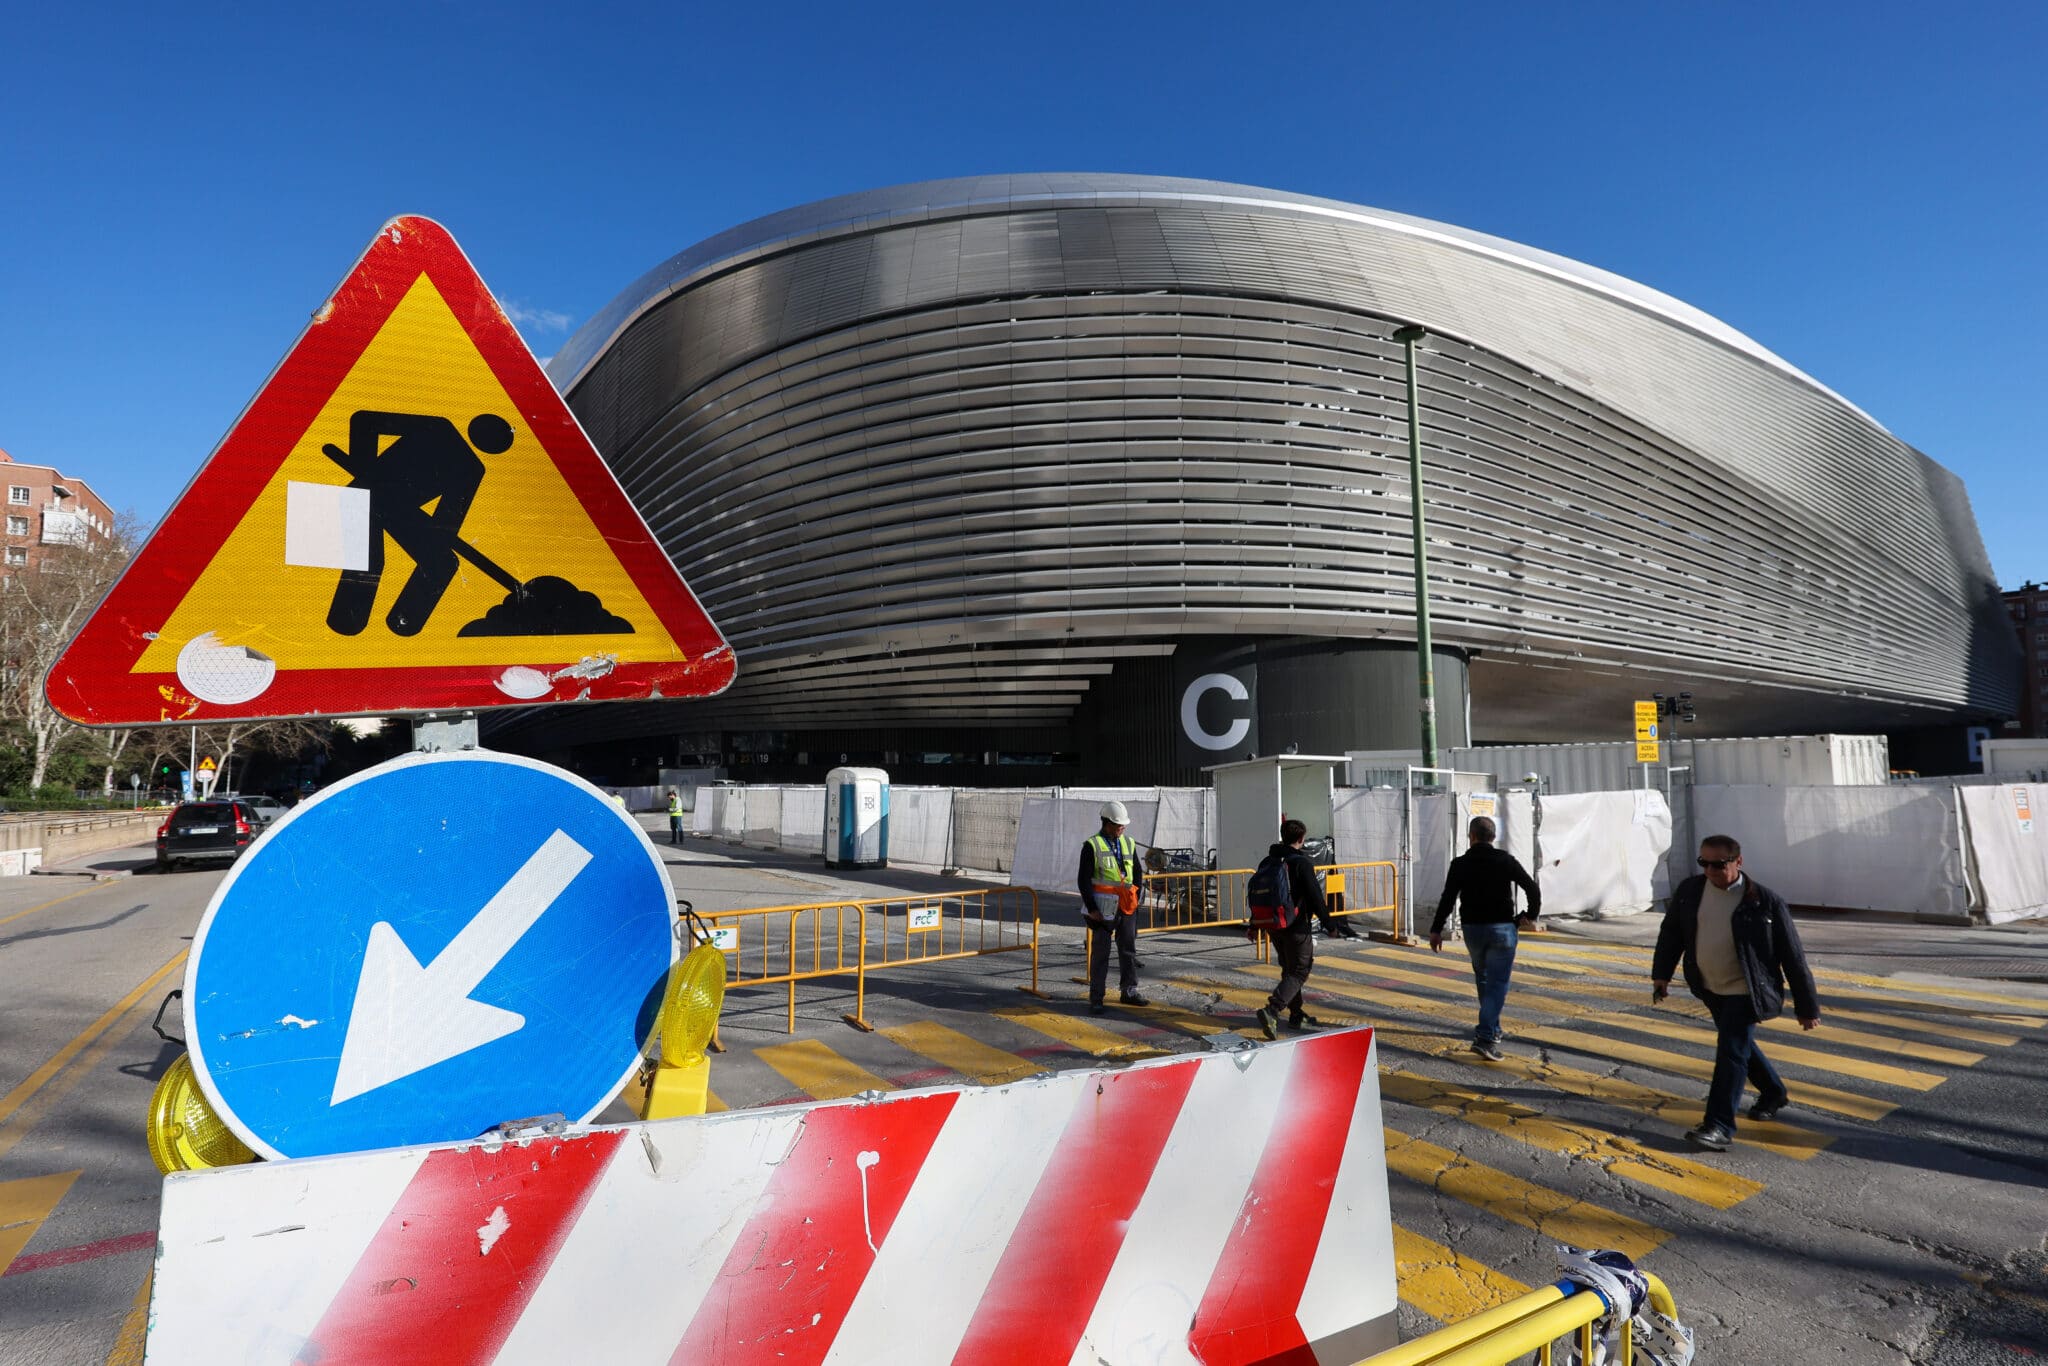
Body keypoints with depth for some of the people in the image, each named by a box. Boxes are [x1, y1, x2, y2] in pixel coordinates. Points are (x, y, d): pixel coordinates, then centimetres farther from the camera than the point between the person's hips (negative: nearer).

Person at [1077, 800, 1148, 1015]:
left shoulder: (1129, 843, 9)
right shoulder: (1092, 846, -8)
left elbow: (1138, 873, 18)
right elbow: (1084, 880, -9)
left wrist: (1135, 897, 6)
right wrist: (1091, 909, -12)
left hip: (1127, 907, 5)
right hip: (1103, 908, -5)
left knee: (1129, 949, 11)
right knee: (1100, 952, 0)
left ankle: (1128, 992, 24)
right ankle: (1096, 998, 6)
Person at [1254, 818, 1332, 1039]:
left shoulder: (1268, 862, 9)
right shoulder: (1302, 862, -14)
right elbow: (1315, 896, -15)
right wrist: (1327, 921, -5)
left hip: (1273, 925, 8)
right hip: (1296, 926, -8)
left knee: (1289, 969, 19)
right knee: (1299, 971, -2)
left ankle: (1297, 1016, 26)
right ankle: (1271, 1010, -18)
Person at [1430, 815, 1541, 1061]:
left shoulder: (1460, 864, -2)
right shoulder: (1506, 861, -3)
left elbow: (1447, 899, -5)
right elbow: (1533, 889, -7)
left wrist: (1436, 930, 0)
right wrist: (1531, 916, 7)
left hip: (1473, 930, 2)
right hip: (1502, 929, -2)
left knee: (1483, 978, 22)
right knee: (1498, 983, -3)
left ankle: (1493, 1029, 31)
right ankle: (1485, 1038, -15)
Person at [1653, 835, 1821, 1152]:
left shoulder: (1765, 901, -16)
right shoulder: (1690, 890, -4)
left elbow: (1793, 955, -10)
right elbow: (1671, 932, 11)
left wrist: (1807, 1006, -6)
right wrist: (1661, 973, 7)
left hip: (1744, 991, -6)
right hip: (1710, 989, 6)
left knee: (1731, 1052, -10)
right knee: (1740, 1045, 21)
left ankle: (1719, 1126, -4)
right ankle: (1775, 1093, 45)